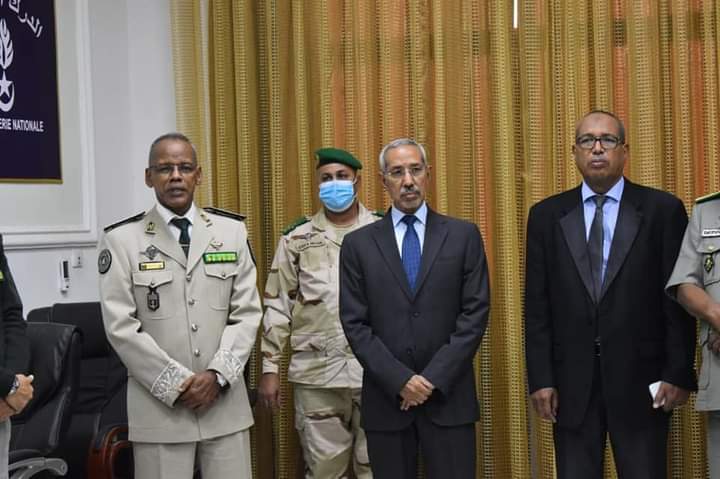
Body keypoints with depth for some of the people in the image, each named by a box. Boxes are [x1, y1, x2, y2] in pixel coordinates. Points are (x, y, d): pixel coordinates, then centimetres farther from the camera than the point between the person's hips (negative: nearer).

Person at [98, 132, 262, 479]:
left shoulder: (232, 231, 5)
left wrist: (217, 375, -9)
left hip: (225, 400, 2)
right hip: (158, 403, -2)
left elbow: (247, 313, 3)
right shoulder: (122, 240, -3)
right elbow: (121, 327, -7)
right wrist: (177, 384, -10)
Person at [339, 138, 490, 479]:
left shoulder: (463, 235, 3)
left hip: (448, 396, 0)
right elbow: (355, 324, -1)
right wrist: (400, 380, -11)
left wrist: (435, 378, -10)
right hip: (386, 398, 1)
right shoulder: (359, 244, 4)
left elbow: (476, 313, -2)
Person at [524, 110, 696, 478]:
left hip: (640, 379, -1)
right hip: (572, 382, 2)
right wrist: (540, 378, -1)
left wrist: (679, 373, -5)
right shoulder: (546, 215, 7)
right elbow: (537, 306, 5)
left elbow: (678, 298, 0)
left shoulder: (662, 210, 1)